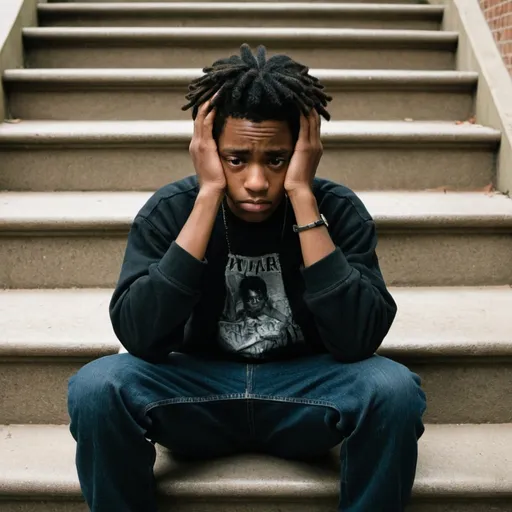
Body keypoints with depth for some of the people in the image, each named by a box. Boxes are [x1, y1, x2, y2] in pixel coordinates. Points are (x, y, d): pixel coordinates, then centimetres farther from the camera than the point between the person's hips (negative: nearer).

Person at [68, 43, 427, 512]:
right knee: (97, 388, -28)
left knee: (393, 390, -30)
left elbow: (359, 340, -25)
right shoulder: (169, 210, -12)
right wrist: (208, 196, -27)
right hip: (198, 390, 0)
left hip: (304, 393, 0)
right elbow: (139, 338, -26)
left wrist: (302, 196, -27)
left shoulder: (338, 209, -12)